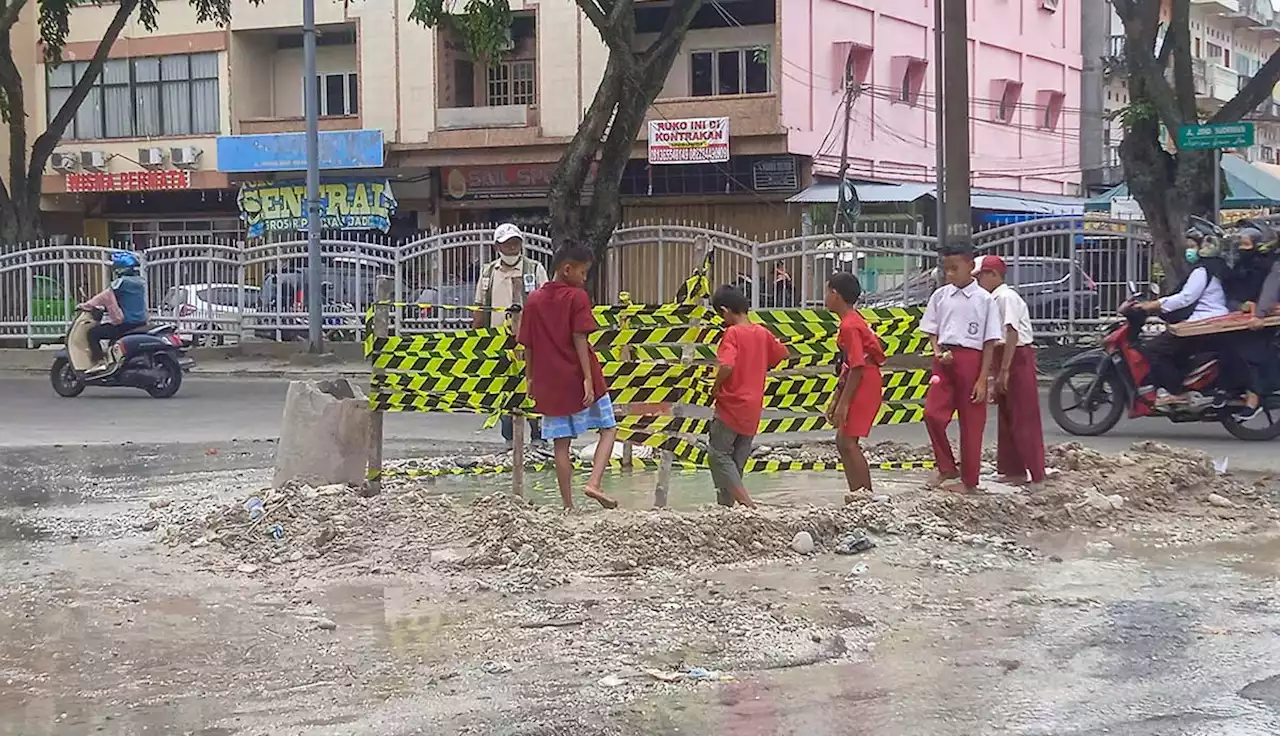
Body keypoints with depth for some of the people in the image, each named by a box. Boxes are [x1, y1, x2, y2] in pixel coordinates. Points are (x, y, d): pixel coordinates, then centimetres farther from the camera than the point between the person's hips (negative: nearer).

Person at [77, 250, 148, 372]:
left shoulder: (121, 282, -11)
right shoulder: (141, 283, 14)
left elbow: (104, 297, -11)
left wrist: (85, 305, -1)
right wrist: (105, 307, 29)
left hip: (125, 324, -9)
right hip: (141, 324, 9)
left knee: (93, 333, -3)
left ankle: (100, 361, -13)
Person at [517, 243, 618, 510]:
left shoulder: (533, 301, 7)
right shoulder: (577, 297, -7)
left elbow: (527, 346, 9)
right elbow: (579, 339, -13)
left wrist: (530, 379, 18)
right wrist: (588, 378, -14)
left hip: (549, 384, 4)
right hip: (578, 378, -4)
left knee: (561, 445, 7)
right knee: (608, 428, 9)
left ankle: (568, 505, 7)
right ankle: (594, 483, -10)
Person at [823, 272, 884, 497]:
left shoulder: (850, 326, -19)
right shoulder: (852, 321, 12)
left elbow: (857, 368, -22)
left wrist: (843, 403, -21)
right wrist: (836, 398, 20)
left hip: (862, 388, -10)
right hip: (858, 388, 10)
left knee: (848, 442, -9)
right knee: (843, 440, 12)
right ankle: (857, 494, 16)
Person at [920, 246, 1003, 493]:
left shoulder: (983, 299, -3)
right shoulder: (940, 296, 8)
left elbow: (990, 343, -3)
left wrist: (983, 379, -8)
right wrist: (938, 351, -7)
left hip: (971, 360, -3)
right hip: (945, 360, 3)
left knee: (971, 424, 3)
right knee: (932, 413, -12)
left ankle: (969, 480, 13)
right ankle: (946, 468, 7)